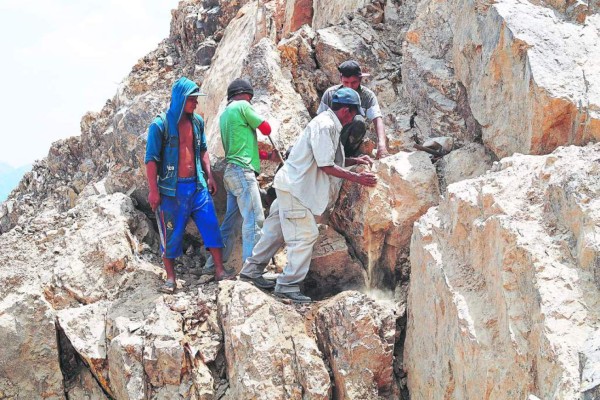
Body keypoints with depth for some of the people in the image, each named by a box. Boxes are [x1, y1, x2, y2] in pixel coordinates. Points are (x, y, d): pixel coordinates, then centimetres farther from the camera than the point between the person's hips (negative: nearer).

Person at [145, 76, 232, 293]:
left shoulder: (197, 122, 7)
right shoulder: (160, 125, -10)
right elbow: (151, 159, -9)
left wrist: (209, 176, 12)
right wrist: (153, 190, -12)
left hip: (197, 185, 5)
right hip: (172, 188, -5)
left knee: (211, 225, 1)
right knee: (171, 233, 3)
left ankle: (220, 271, 9)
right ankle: (170, 278, 14)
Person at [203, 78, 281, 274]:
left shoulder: (225, 113, 22)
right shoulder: (242, 106, -5)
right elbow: (266, 128, -3)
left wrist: (268, 155, 17)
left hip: (231, 171, 9)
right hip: (242, 170, -9)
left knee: (231, 221, 13)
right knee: (254, 220, -12)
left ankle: (213, 264, 15)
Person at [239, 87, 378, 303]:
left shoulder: (328, 124, 14)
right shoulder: (324, 125, -19)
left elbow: (329, 159, 21)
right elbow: (326, 166, -21)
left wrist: (354, 161, 12)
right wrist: (357, 178, -18)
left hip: (291, 186, 10)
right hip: (294, 188, -10)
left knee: (275, 230, 17)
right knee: (306, 234, -6)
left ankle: (252, 270, 26)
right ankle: (288, 284, -1)